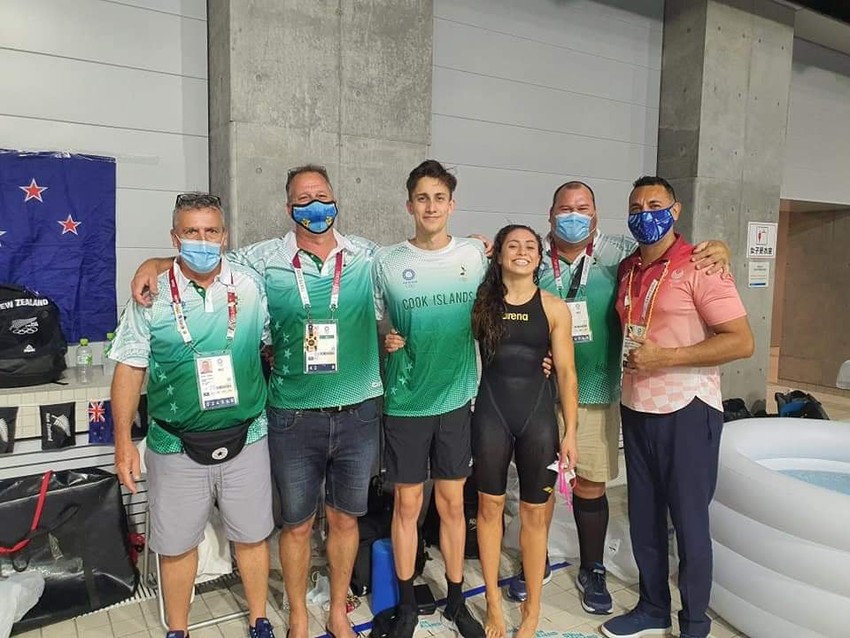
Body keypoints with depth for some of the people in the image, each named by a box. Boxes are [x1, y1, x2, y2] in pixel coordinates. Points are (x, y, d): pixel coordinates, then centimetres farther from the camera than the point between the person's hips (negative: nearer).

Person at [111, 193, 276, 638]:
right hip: (176, 446, 0)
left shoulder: (252, 286, -3)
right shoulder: (151, 297, -5)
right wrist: (123, 441, -3)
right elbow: (129, 369, -1)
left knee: (252, 536, 14)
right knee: (176, 545, 14)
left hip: (245, 439, 1)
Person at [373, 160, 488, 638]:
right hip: (405, 402, -1)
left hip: (457, 400, 1)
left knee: (452, 503, 13)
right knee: (407, 504, 10)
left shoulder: (476, 255, 0)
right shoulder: (387, 262, -4)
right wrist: (383, 340, -13)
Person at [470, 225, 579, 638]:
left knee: (535, 512, 10)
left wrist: (570, 432, -2)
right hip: (491, 412, 0)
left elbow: (566, 372, 1)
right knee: (490, 507, 11)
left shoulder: (554, 308, 0)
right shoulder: (480, 301, 2)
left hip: (538, 413, 0)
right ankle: (493, 601, 30)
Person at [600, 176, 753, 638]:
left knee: (689, 523, 6)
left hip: (686, 411, -6)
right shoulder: (627, 269, 8)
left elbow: (741, 341, -16)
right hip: (635, 409, 6)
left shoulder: (698, 266, -11)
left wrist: (665, 357, -21)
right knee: (644, 517, 15)